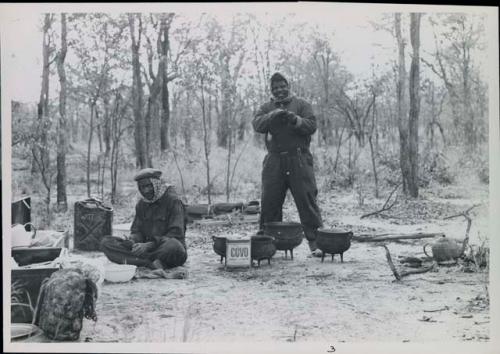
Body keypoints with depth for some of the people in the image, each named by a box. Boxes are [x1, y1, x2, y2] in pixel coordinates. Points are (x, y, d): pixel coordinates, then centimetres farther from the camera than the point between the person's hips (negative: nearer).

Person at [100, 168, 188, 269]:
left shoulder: (173, 200, -7)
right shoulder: (141, 204, 13)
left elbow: (176, 234, -14)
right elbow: (136, 230, 14)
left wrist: (150, 245, -24)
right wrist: (133, 241, -12)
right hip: (146, 248, 6)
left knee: (173, 245, -43)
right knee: (106, 242, -14)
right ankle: (150, 263, -30)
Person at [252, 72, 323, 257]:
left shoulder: (301, 104, 10)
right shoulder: (266, 108, 16)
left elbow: (311, 126, -2)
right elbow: (257, 124, -3)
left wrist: (294, 119, -18)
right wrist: (273, 115, -19)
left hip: (299, 160, -2)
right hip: (274, 160, 3)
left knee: (307, 199, -7)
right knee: (269, 201, 4)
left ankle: (315, 240, -4)